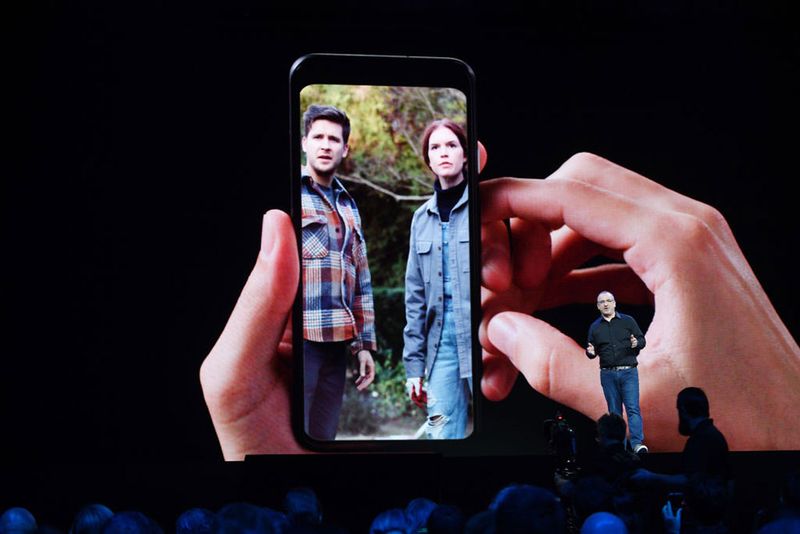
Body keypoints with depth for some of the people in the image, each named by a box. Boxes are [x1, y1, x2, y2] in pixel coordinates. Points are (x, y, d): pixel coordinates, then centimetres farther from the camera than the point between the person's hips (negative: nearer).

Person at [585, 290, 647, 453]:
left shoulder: (628, 321, 5)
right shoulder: (595, 327, 10)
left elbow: (642, 340, 6)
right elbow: (591, 351, 14)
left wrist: (636, 343, -16)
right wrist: (591, 352, -10)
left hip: (628, 372, -2)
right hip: (608, 374, 2)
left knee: (633, 408, -12)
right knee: (614, 412, 5)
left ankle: (637, 443, -19)